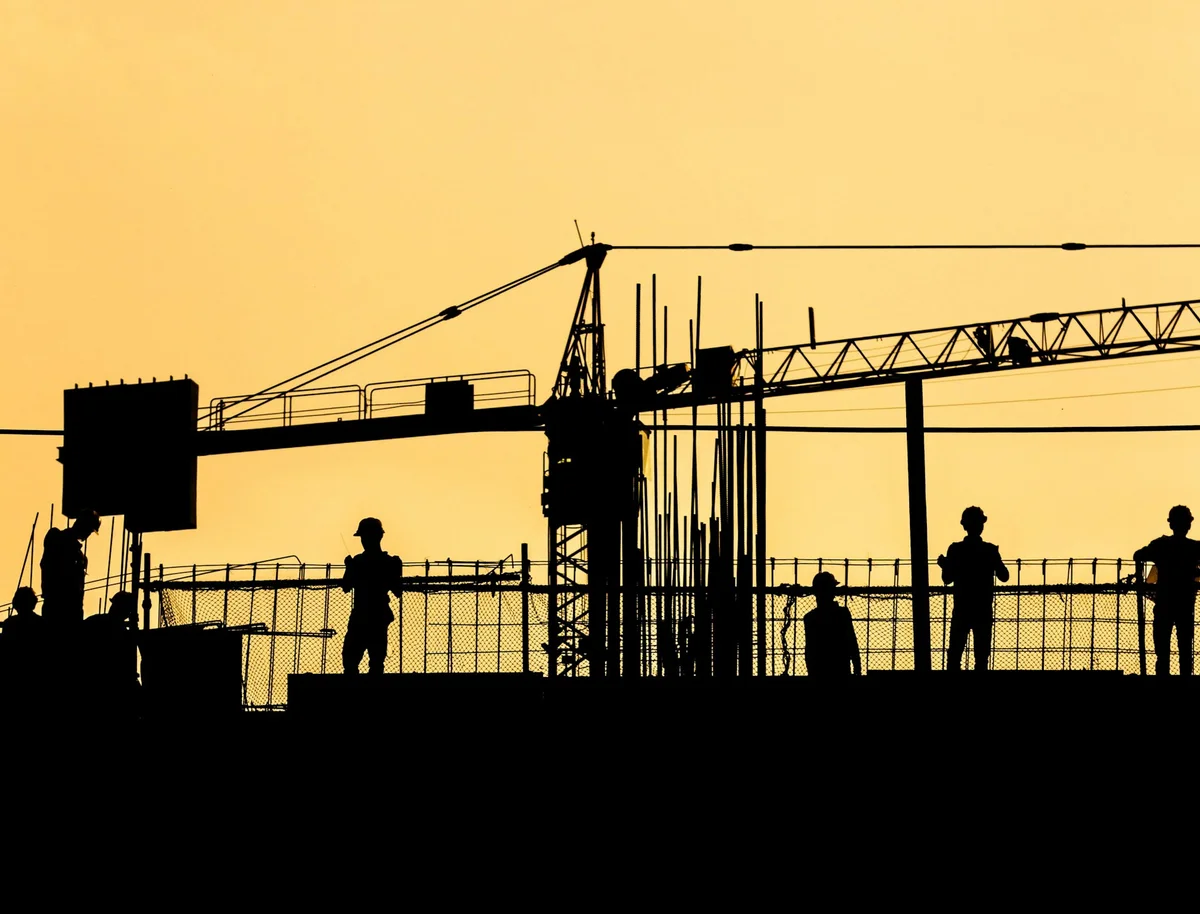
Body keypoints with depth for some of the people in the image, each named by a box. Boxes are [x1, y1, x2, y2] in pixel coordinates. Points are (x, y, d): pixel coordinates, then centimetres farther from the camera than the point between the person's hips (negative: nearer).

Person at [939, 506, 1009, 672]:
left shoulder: (955, 549, -4)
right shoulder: (990, 550, -4)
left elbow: (947, 579, -4)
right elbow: (1004, 576, 1)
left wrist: (944, 564, 16)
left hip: (961, 610, 0)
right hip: (983, 611, 0)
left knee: (954, 655, 3)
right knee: (981, 656, 3)